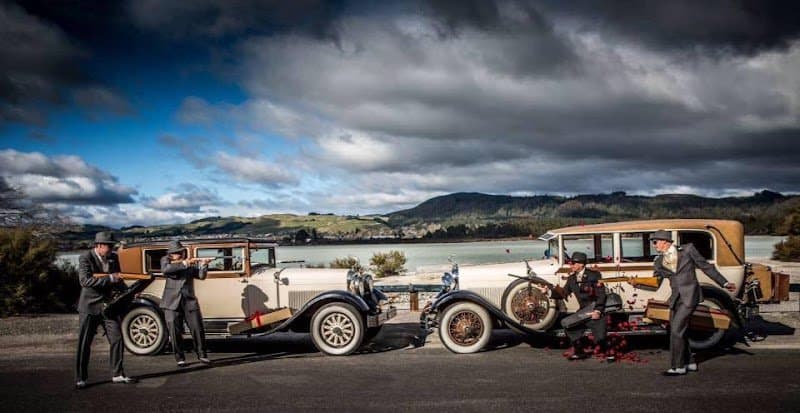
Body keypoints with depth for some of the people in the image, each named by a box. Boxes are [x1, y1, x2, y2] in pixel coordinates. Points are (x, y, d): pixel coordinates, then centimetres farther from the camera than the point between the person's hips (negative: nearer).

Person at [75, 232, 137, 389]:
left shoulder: (113, 258, 5)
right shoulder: (85, 258, -12)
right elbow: (85, 281, -25)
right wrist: (109, 278, -28)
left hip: (108, 305, 5)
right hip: (89, 306, -5)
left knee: (117, 339, 4)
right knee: (84, 344, 2)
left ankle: (117, 374, 14)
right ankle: (81, 379, 13)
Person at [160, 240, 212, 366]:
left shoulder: (192, 263, 10)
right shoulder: (166, 260, 6)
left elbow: (201, 276, -1)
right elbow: (165, 269, -16)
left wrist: (203, 265, -19)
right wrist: (183, 264, -23)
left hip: (190, 301, 1)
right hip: (172, 302, -1)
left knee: (198, 329, -1)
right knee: (175, 331, 0)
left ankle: (202, 355, 12)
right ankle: (180, 358, 12)